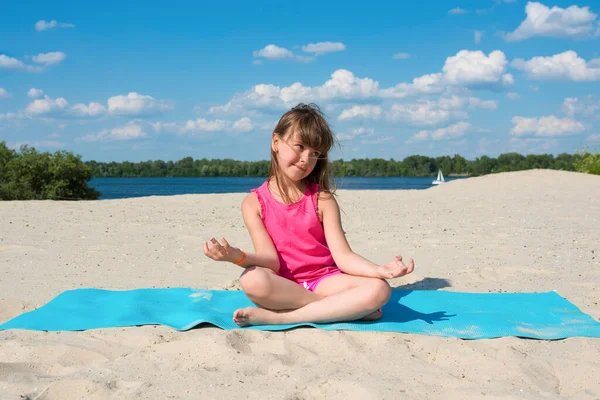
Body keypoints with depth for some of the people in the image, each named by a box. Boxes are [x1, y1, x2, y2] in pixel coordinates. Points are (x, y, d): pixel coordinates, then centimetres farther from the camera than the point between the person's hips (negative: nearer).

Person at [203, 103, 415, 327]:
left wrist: (380, 270, -24)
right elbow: (270, 260, -10)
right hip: (282, 287, -2)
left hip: (323, 280, 2)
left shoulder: (322, 199, 2)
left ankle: (275, 316, -25)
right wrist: (238, 257, -32)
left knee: (379, 289, -28)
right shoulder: (254, 203, 0)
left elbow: (343, 256, -5)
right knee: (252, 280, -36)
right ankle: (341, 307, -21)